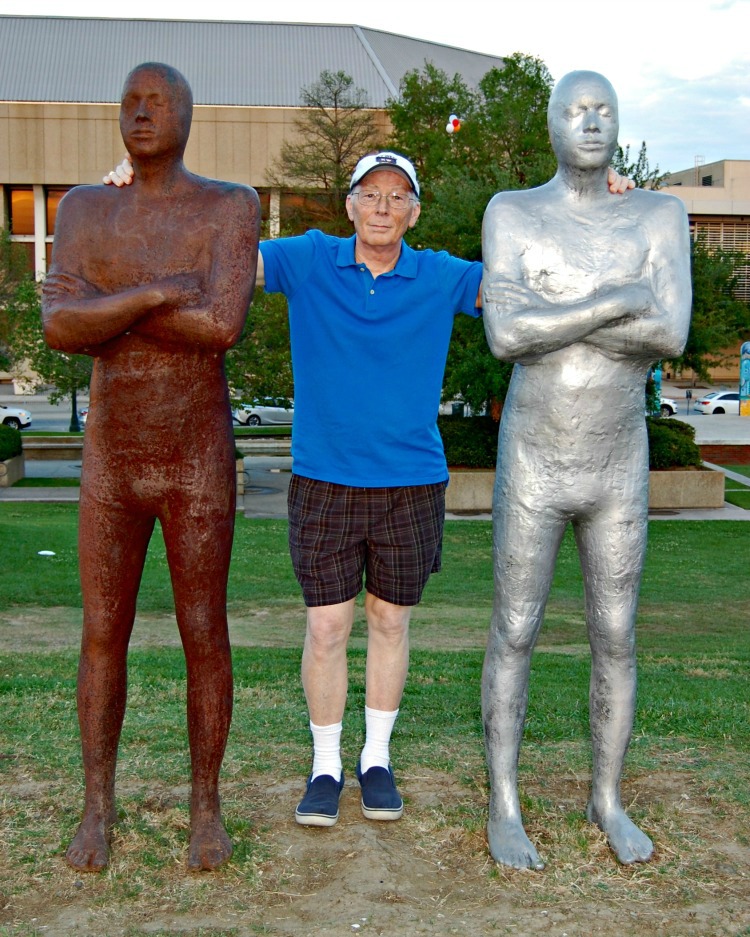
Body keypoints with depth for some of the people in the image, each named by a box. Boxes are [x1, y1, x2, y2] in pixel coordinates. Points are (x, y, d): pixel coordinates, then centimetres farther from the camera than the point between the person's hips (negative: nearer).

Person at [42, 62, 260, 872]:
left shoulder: (232, 206, -7)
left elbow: (221, 327, -23)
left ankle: (205, 806, 23)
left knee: (204, 637, 4)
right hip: (111, 466, 3)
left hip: (200, 467, -2)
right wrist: (154, 294, -23)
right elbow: (59, 327, -14)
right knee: (103, 636, 7)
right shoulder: (84, 208, 1)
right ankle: (98, 809, 24)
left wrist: (107, 305, -15)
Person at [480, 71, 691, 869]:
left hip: (618, 471, 2)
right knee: (514, 635, 5)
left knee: (616, 639, 10)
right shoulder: (511, 212, -5)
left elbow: (670, 336, -17)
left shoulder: (661, 216, -1)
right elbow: (506, 337, -20)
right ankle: (504, 808, 20)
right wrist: (619, 300, -21)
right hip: (531, 468, -2)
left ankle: (607, 799, 30)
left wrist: (547, 314, -18)